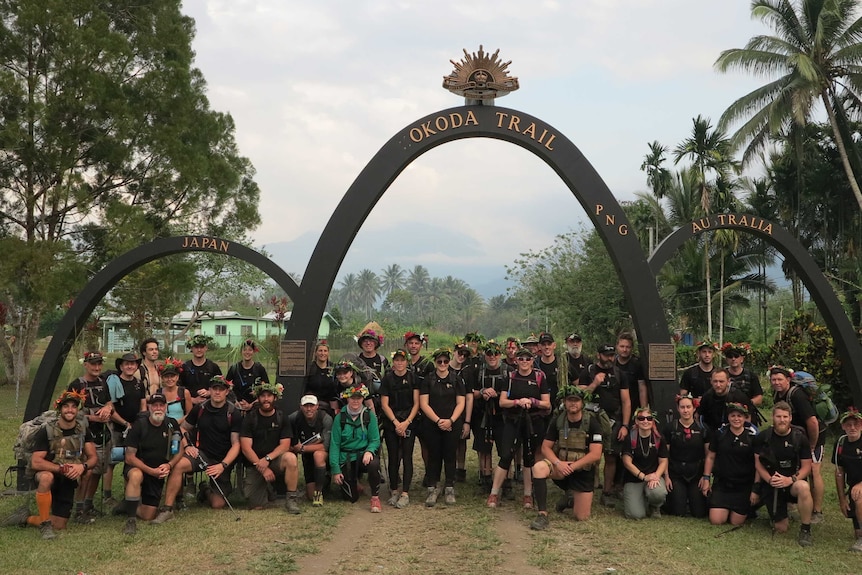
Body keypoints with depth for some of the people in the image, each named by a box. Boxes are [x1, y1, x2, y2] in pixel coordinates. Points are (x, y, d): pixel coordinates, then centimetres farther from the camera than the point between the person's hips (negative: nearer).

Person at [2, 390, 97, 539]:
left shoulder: (83, 430, 1)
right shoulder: (46, 432, -11)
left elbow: (93, 457, -2)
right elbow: (36, 462, -18)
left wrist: (83, 466, -25)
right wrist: (61, 468, -29)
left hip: (68, 482, 4)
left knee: (59, 526, -3)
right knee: (46, 477, -41)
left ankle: (26, 518, 25)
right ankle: (44, 524, -25)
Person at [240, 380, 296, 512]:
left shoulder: (281, 417, 1)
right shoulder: (250, 418, -3)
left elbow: (285, 445, -7)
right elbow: (246, 448, -10)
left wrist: (267, 459, -23)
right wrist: (262, 469, -18)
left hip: (275, 461, 1)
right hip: (254, 464, 0)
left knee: (291, 458, -34)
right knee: (256, 506, -13)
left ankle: (292, 499, -19)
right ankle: (265, 490, 23)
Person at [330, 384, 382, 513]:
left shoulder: (369, 416, -2)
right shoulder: (340, 417, -2)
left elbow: (375, 440, -2)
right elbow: (334, 444, -2)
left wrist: (369, 451, -25)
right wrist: (335, 469, -8)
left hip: (364, 455, -1)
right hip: (346, 458, 1)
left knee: (374, 464, -37)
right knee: (352, 498, -3)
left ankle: (375, 498, -16)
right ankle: (354, 480, 33)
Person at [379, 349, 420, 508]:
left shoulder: (413, 378, 1)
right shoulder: (387, 379, 2)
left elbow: (416, 403, 0)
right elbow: (384, 404, 0)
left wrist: (407, 422, -11)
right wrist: (396, 422, -9)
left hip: (409, 422, -1)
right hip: (391, 423, 1)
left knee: (407, 457, -4)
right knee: (393, 457, 3)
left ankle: (405, 493, -1)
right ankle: (394, 491, 14)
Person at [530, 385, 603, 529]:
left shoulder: (592, 423, -13)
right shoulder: (557, 421, -3)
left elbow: (595, 454, -17)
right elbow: (546, 447, -2)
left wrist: (571, 467, -22)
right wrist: (558, 463, -22)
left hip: (583, 470, -2)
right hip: (561, 466, 2)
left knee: (582, 517, -3)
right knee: (539, 467, -32)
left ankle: (572, 498, 33)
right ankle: (542, 515, -22)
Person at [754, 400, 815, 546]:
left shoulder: (800, 438, -6)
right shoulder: (763, 437, -2)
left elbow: (807, 467, -6)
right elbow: (758, 463, 0)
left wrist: (791, 479, -23)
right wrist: (769, 479, -18)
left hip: (792, 483, -1)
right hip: (771, 485, 1)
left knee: (803, 487, -39)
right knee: (781, 529, -2)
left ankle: (805, 530, -19)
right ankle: (782, 515, 36)